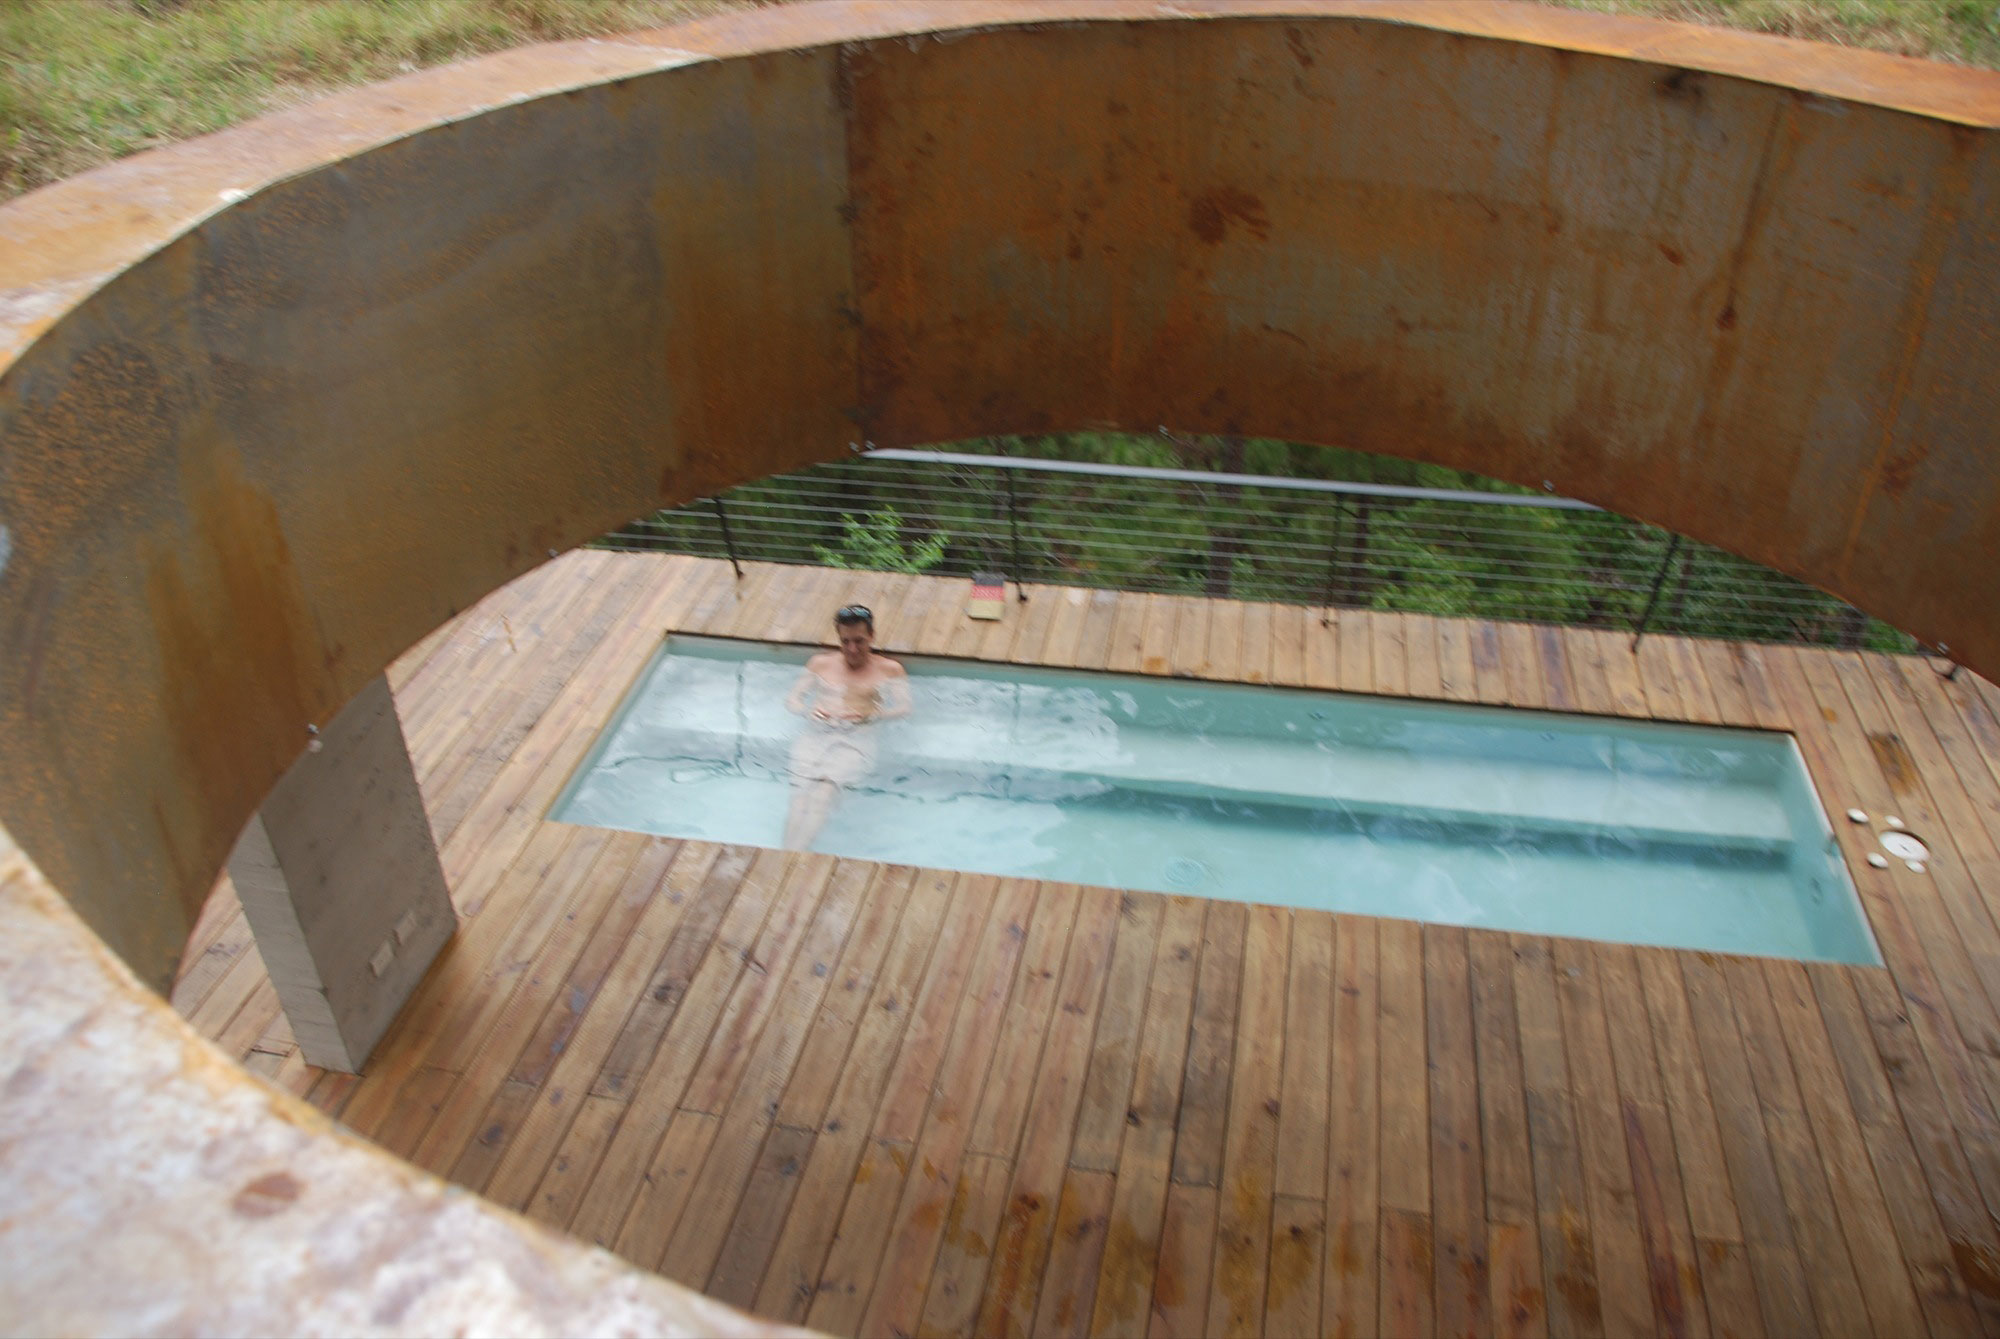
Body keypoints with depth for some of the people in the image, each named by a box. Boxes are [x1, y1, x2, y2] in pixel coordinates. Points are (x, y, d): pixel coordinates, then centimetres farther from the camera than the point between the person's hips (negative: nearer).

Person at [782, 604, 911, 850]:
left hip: (855, 741, -3)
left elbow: (903, 708, 5)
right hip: (815, 736, 3)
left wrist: (870, 715, -13)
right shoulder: (822, 663, 20)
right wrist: (810, 711, -4)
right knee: (801, 795, -24)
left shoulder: (889, 669, 15)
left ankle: (792, 856, -44)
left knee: (826, 787, -31)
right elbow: (791, 700, 18)